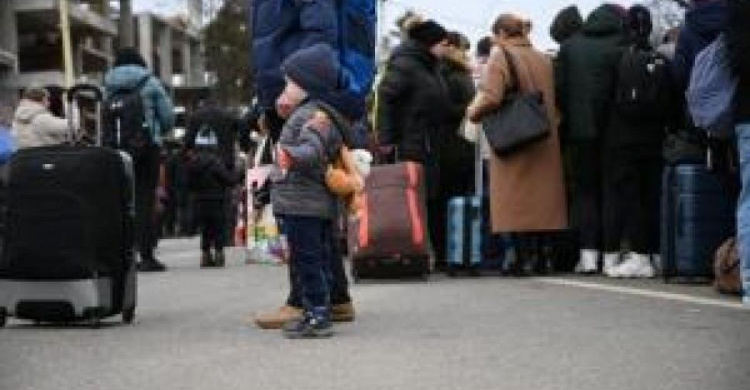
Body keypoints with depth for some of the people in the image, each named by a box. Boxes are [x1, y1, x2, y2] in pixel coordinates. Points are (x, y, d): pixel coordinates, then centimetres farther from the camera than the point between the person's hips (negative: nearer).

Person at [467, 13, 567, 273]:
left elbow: (490, 97, -18)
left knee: (518, 203, -4)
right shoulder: (543, 60, 11)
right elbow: (555, 101, 13)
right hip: (545, 146, 6)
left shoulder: (501, 57, -6)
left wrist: (473, 111, -2)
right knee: (541, 198, 9)